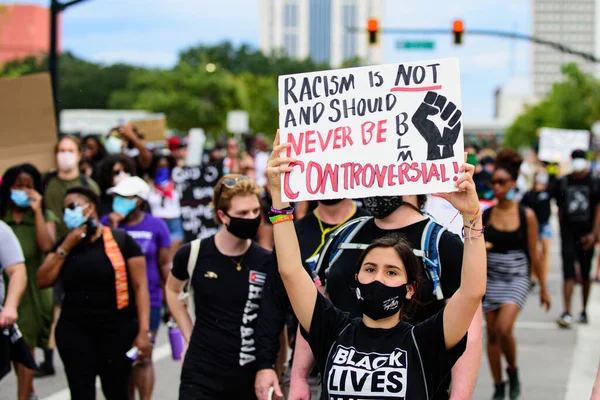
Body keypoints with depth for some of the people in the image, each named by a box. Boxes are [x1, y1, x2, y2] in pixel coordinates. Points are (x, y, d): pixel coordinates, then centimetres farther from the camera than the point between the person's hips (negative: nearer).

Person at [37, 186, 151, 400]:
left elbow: (140, 286, -7)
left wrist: (143, 331, -15)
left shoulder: (121, 240, -3)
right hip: (75, 332, 3)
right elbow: (43, 281, 3)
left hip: (118, 331, -3)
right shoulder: (65, 244, 12)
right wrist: (66, 246, -5)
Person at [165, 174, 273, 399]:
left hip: (252, 377, 0)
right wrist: (189, 336, 8)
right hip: (201, 375, 0)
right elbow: (172, 290, 17)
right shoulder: (193, 254, -4)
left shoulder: (267, 263, -5)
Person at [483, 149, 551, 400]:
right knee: (492, 334, 4)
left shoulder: (526, 216, -3)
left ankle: (513, 371, 9)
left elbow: (533, 255, 3)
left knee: (504, 329, -19)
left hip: (516, 279, -2)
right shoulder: (485, 215, 0)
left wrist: (543, 288, 6)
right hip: (489, 279, 2)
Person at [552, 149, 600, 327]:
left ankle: (584, 311, 23)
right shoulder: (563, 183, 5)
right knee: (568, 274, -8)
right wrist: (563, 231, 7)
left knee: (585, 275, 10)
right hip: (568, 234, 0)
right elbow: (560, 208, 10)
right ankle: (567, 313, -13)